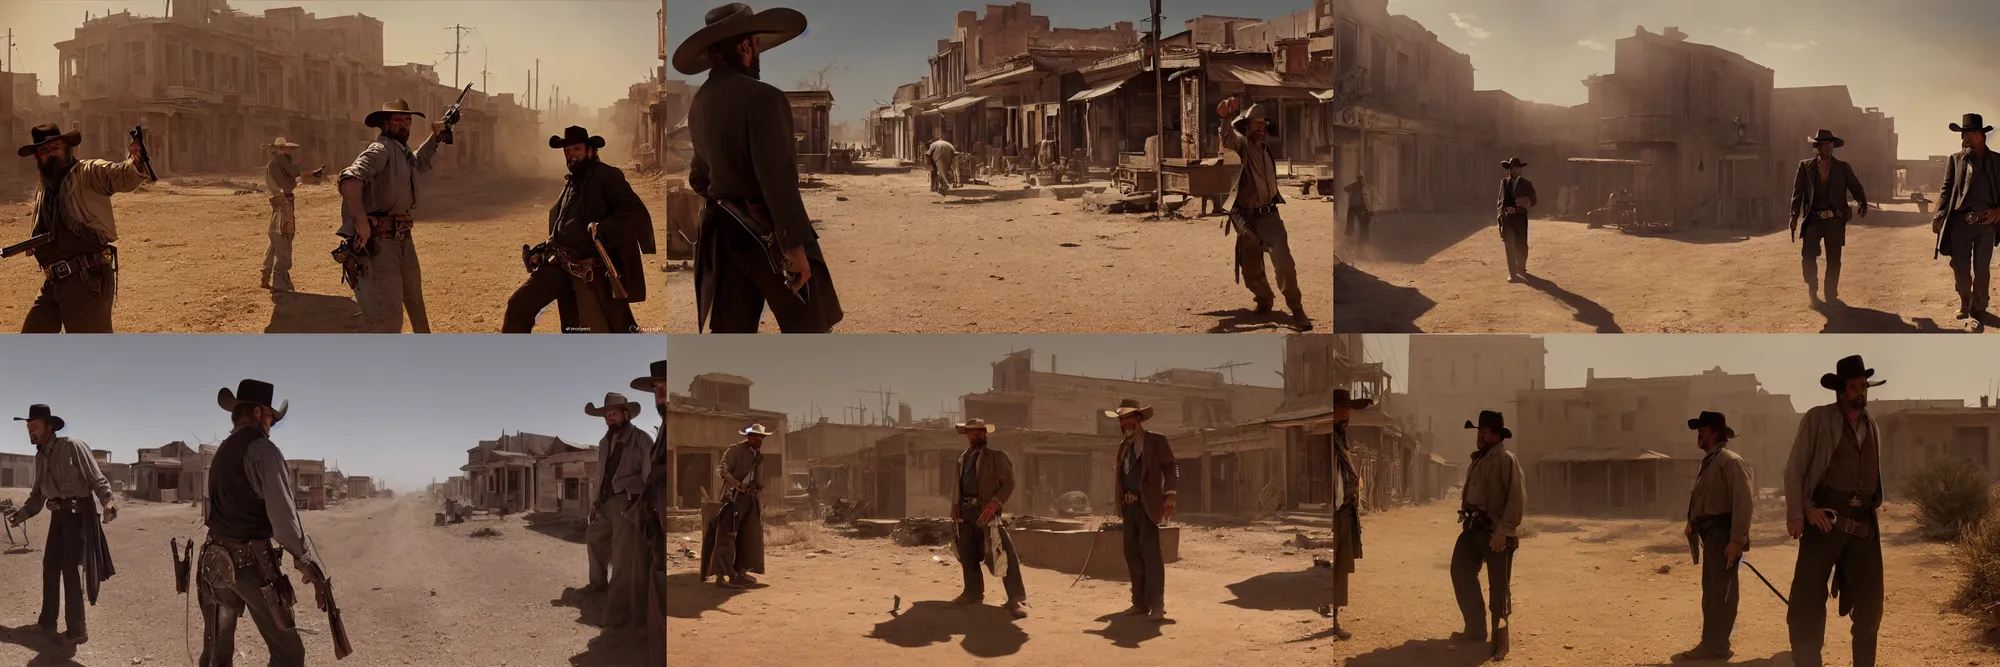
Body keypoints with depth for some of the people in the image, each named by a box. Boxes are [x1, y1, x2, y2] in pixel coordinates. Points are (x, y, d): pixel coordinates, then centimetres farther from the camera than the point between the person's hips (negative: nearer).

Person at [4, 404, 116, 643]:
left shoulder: (73, 447, -12)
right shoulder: (40, 457, 12)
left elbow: (97, 480, -15)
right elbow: (38, 494, 20)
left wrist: (108, 501, -30)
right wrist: (21, 514, 8)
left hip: (79, 513, -8)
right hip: (59, 515, 8)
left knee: (71, 569, -6)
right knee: (50, 566, 14)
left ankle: (77, 630, 0)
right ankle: (47, 622, 26)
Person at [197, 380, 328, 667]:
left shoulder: (221, 452, 13)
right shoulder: (262, 449, -11)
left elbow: (220, 506, 16)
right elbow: (282, 513, -15)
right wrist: (304, 558, -7)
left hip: (217, 560, 8)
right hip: (253, 562, -8)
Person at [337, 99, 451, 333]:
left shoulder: (403, 151, 15)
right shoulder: (381, 150, -15)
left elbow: (418, 164, 42)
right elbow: (350, 178, -33)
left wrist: (435, 139, 32)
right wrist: (361, 220, -41)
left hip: (402, 241, 10)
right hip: (378, 242, -10)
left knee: (415, 301, 26)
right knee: (387, 316, -15)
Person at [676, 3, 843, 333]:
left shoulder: (701, 101, 8)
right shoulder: (762, 98, -19)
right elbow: (777, 177, -24)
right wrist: (795, 243, -22)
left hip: (721, 231, 8)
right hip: (766, 232, -8)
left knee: (730, 332, 9)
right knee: (806, 324, 4)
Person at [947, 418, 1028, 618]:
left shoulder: (997, 456, -2)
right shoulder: (962, 458, 17)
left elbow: (1008, 483, -7)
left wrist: (994, 504, -21)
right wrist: (955, 505, 7)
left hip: (986, 511, -6)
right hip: (966, 512, 6)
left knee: (1004, 555, -14)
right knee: (967, 554, 13)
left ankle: (1017, 599, -14)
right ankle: (973, 592, 29)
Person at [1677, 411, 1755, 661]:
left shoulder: (1729, 461, -13)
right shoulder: (1708, 462, 18)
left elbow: (1743, 500, -20)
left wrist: (1737, 538, -25)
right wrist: (1693, 524, 12)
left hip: (1723, 534, -10)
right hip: (1710, 534, 11)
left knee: (1721, 591, -8)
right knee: (1711, 591, 14)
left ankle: (1715, 646, -9)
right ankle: (1712, 644, 20)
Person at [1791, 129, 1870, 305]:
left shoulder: (1843, 168, 7)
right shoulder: (1805, 166, 7)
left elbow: (1856, 188, 3)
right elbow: (1797, 192, 4)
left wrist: (1863, 204, -17)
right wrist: (1794, 215, -4)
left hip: (1835, 220, 0)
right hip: (1813, 219, 0)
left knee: (1834, 259, 3)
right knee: (1808, 256, -9)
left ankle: (1831, 294, 13)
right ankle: (1812, 289, 11)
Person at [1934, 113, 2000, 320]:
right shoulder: (1955, 160, 6)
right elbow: (1947, 190, 4)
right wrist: (1939, 215, -9)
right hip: (1960, 222, 0)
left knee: (1982, 269, 5)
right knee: (1960, 268, 5)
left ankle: (1979, 307, 18)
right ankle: (1965, 305, 24)